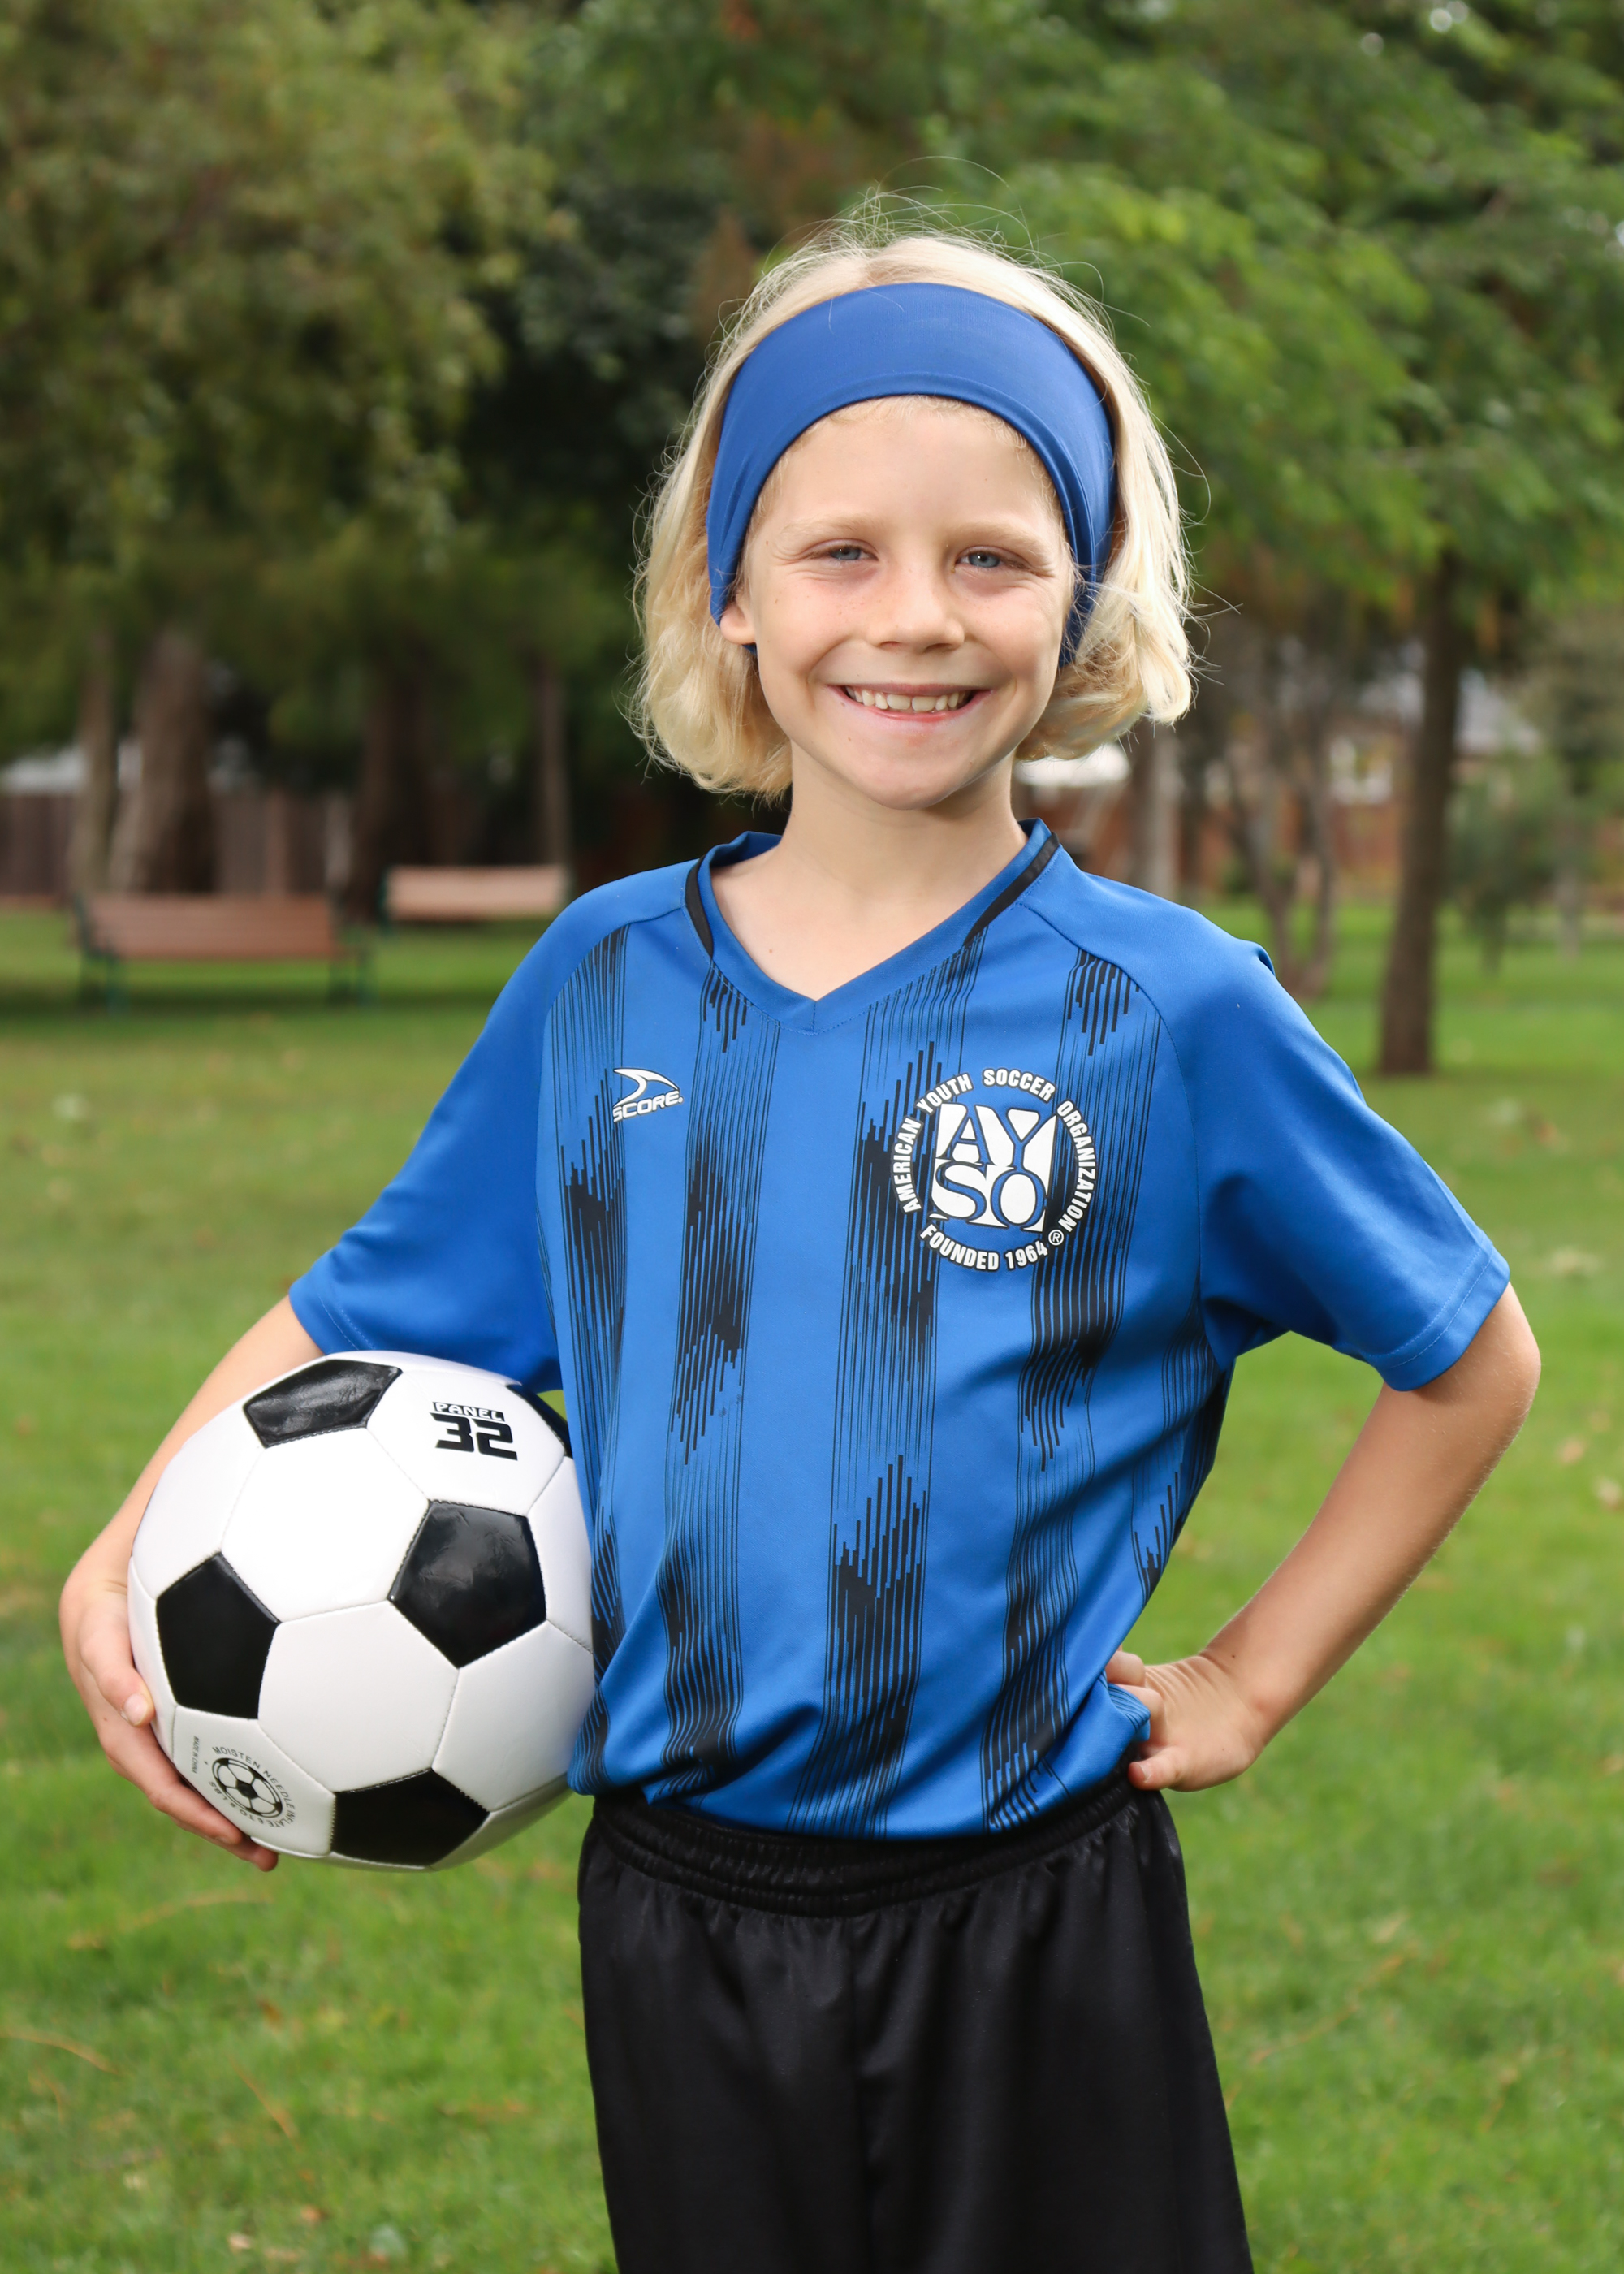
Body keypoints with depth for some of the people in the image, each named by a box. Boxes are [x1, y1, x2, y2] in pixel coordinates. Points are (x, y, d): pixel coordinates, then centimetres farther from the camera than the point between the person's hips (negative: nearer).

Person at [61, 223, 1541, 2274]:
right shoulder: (601, 982, 2)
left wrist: (1254, 1677, 1)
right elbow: (362, 1317, 12)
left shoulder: (1172, 1009, -7)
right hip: (675, 1926, 3)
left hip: (1028, 1943, -2)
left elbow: (1468, 1359, 5)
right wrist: (123, 1564, -2)